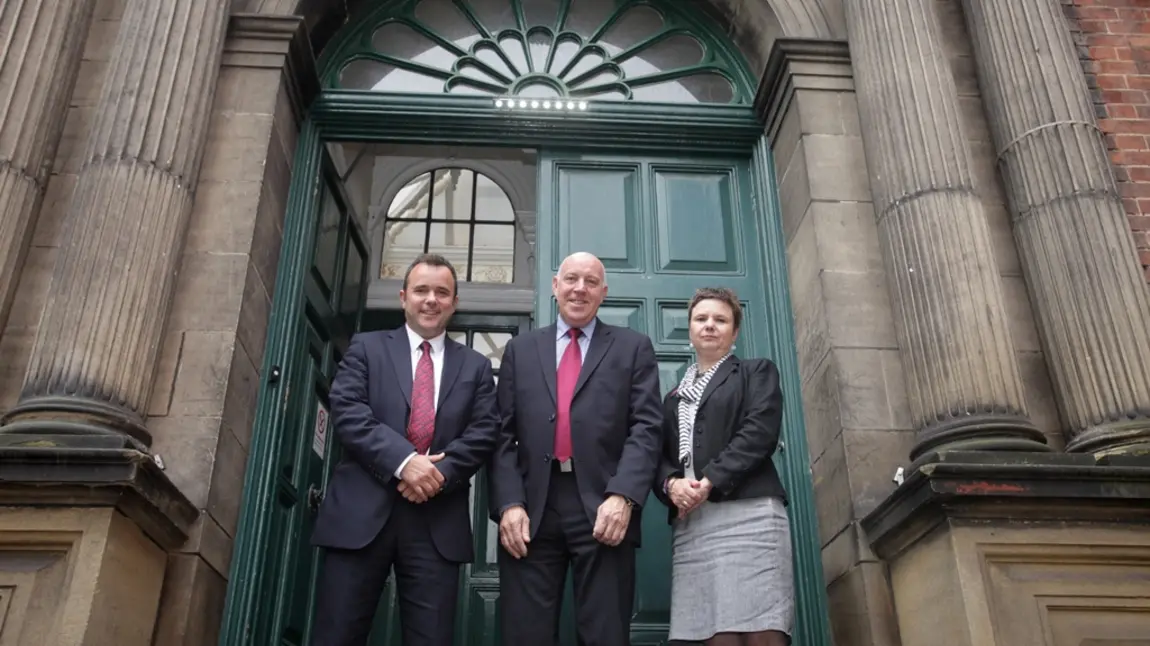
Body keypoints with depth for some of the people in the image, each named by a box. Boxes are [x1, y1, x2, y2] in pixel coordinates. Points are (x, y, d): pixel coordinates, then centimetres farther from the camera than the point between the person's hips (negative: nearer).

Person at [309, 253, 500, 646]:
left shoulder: (476, 366, 16)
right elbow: (347, 412, -3)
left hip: (438, 522, 1)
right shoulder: (366, 348, 11)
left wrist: (440, 472, -13)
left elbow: (484, 432, 5)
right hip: (362, 513, -1)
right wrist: (403, 461, -16)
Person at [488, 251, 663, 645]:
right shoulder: (520, 350, 17)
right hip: (531, 512, 2)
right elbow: (503, 435, 10)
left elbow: (646, 428, 1)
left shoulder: (633, 348, 12)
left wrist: (623, 496, -14)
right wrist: (508, 503, -5)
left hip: (603, 508, -1)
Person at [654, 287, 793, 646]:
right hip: (690, 523, 4)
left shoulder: (757, 372, 15)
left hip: (747, 512, -4)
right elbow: (661, 456, 18)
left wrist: (709, 482, -12)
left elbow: (760, 432, -2)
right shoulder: (674, 397, 28)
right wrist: (671, 484, -6)